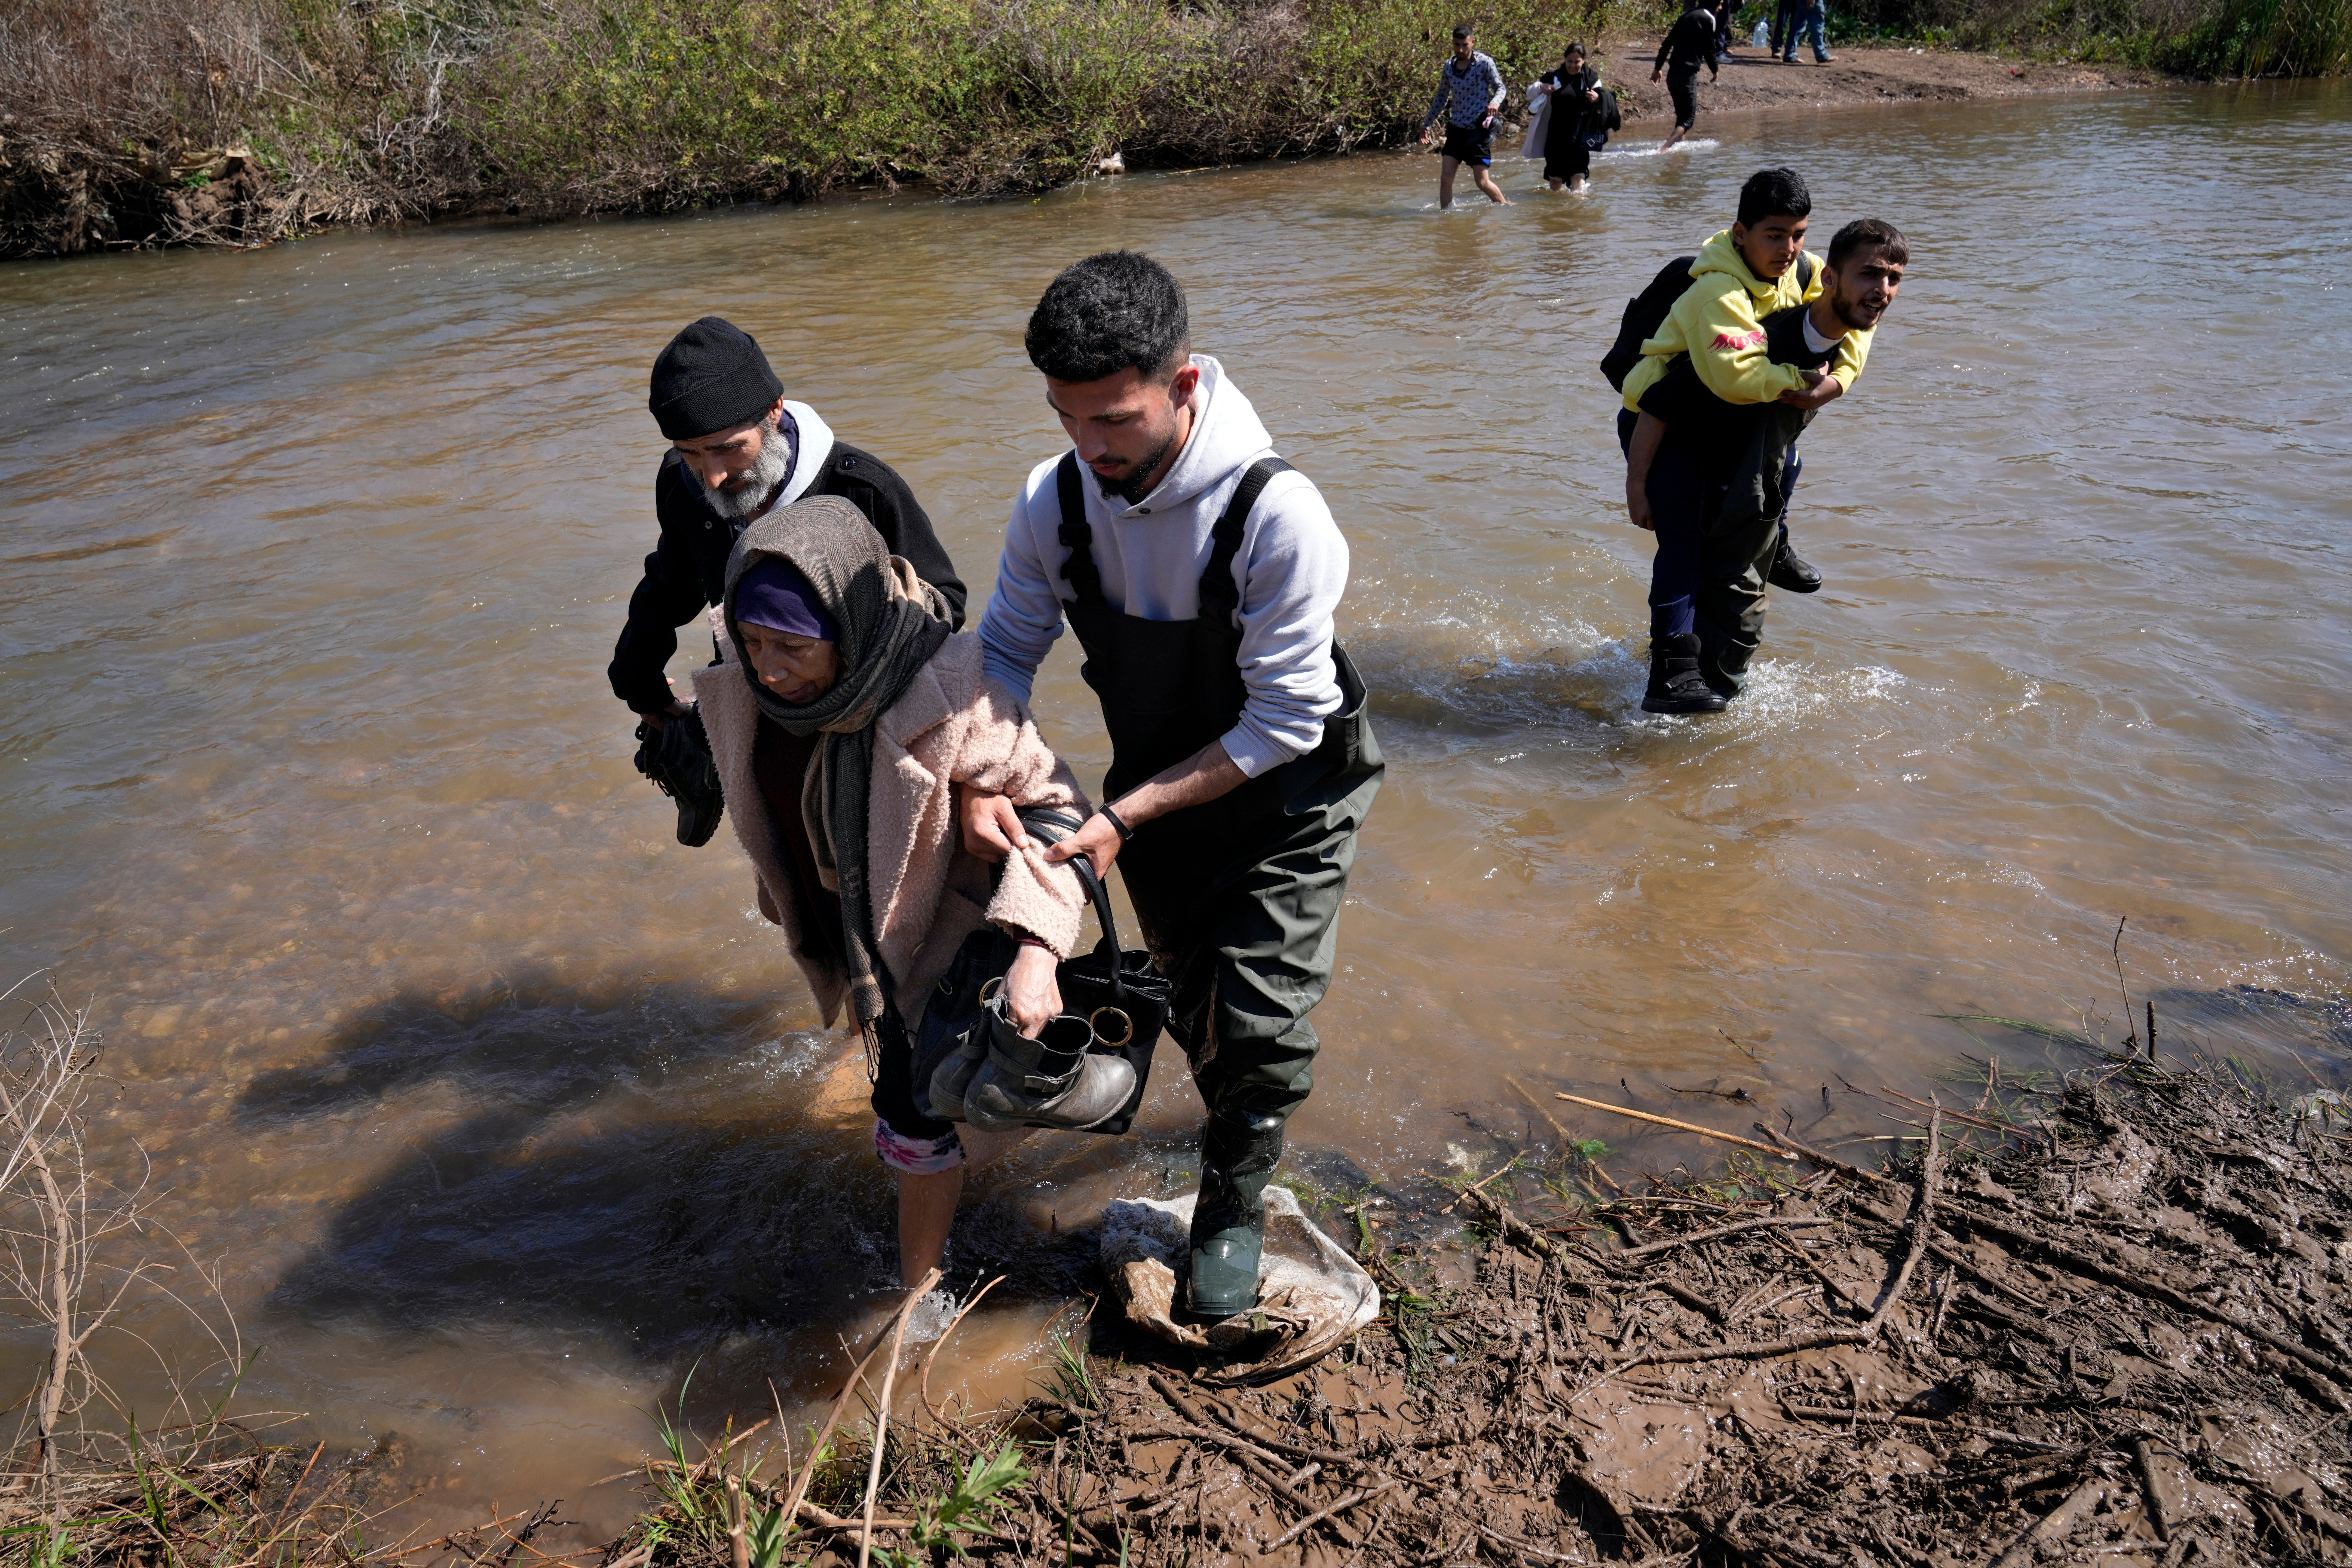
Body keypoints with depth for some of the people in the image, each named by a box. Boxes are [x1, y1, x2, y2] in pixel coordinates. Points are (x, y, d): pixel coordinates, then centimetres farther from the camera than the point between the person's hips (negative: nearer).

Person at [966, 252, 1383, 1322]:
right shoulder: (1055, 498, -17)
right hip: (1158, 793, 4)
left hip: (1288, 801, -4)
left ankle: (1234, 1197, 23)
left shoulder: (1279, 514, -32)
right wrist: (982, 783, -22)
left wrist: (1125, 814, -26)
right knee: (1191, 1003, 19)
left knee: (1263, 1022, -6)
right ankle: (1232, 1121, 50)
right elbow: (1006, 650, -4)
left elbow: (1284, 725, -27)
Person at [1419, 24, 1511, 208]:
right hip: (1456, 129, 5)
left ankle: (1508, 209, 21)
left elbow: (1500, 87, -2)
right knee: (1445, 178, -4)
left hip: (1478, 130, -5)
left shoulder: (1485, 63, -7)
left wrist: (1495, 103, -25)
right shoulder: (1449, 67, 7)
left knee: (1483, 182, -3)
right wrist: (1426, 125, 22)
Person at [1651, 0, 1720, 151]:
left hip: (1672, 74, 8)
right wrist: (1715, 70, 10)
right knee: (1689, 119, -8)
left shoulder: (1685, 16, 17)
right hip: (1688, 74, -7)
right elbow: (1709, 48, -4)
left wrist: (1658, 68, 22)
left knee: (1681, 117, 20)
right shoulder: (1708, 18, -3)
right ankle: (1663, 149, -27)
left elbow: (1667, 44, 17)